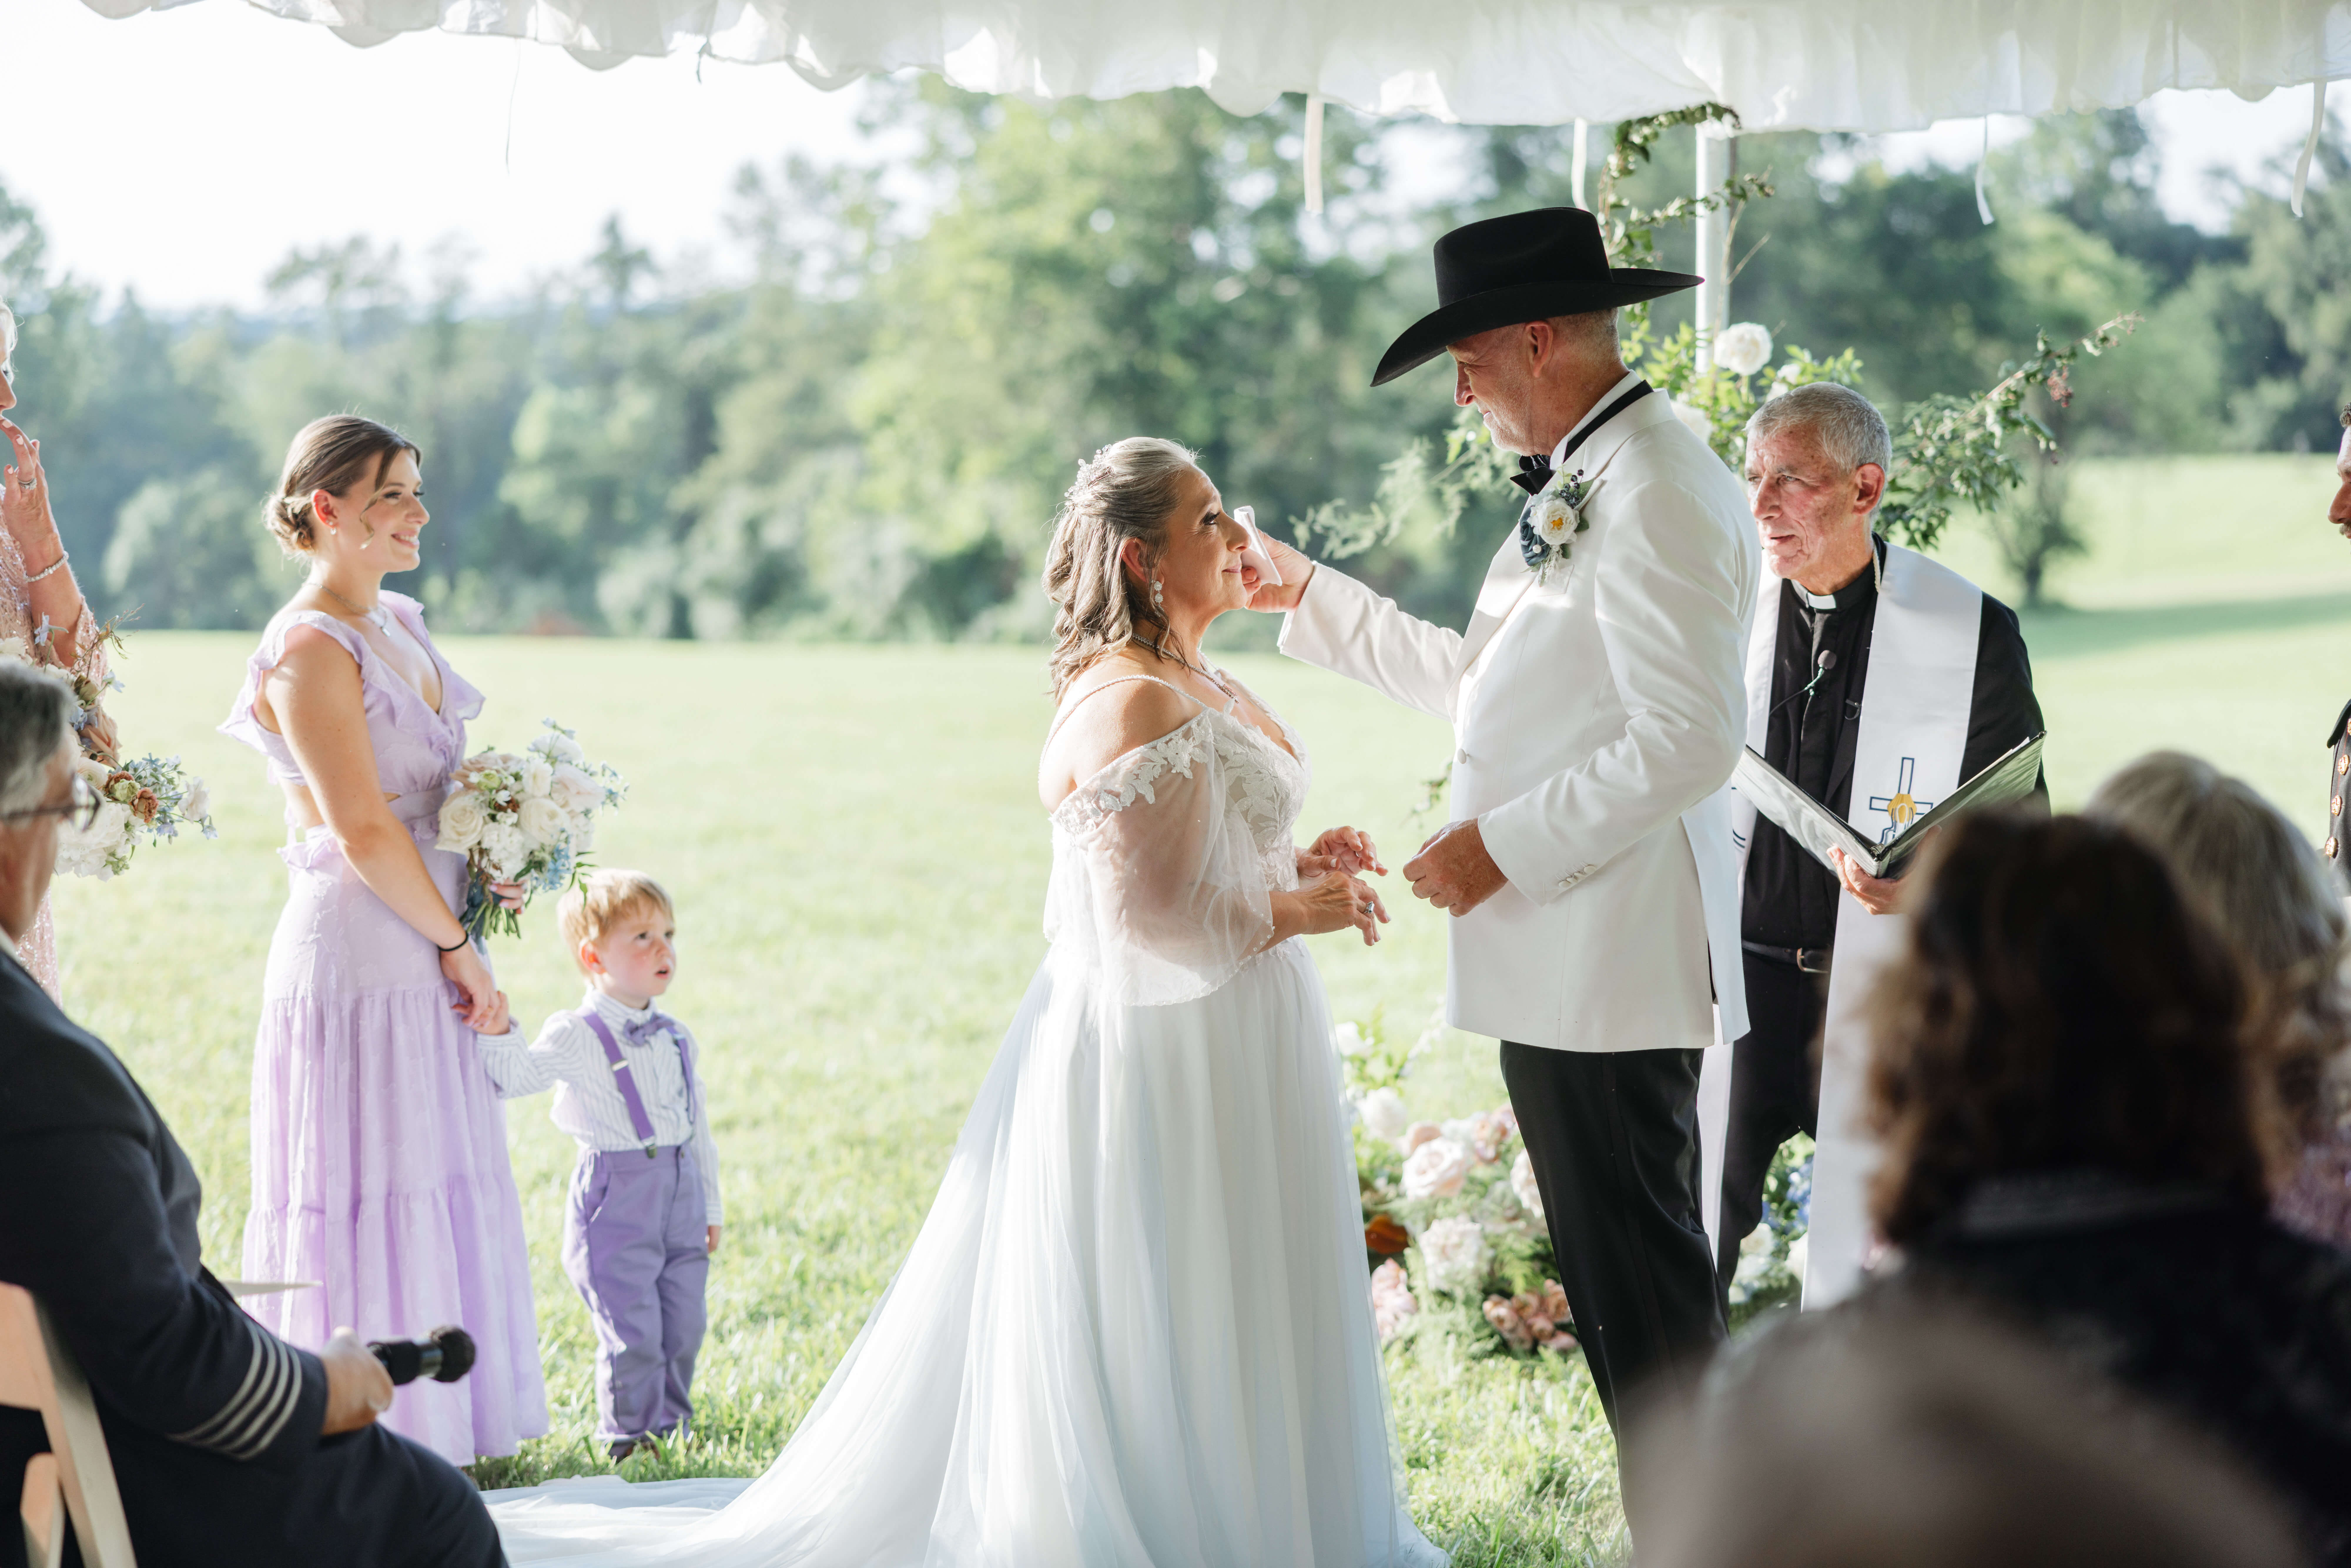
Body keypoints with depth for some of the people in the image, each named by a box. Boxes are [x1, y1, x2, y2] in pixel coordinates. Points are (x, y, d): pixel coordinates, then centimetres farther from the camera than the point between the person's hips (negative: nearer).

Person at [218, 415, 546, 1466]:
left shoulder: (399, 623, 12)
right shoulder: (311, 649, -15)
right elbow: (363, 832, -19)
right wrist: (458, 947, -12)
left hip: (427, 956, 9)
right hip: (357, 957, -9)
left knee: (440, 1194, 14)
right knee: (369, 1197, -2)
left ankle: (435, 1431, 25)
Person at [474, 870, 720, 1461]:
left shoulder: (676, 1039, 10)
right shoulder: (577, 1038, -10)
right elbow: (517, 1075, -23)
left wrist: (710, 1203, 18)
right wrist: (498, 1032, -40)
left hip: (680, 1193, 6)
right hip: (616, 1198, -6)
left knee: (684, 1323, 11)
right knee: (633, 1332, -5)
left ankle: (669, 1425, 26)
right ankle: (627, 1436, 10)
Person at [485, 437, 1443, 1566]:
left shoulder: (1200, 689, 13)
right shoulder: (1133, 705, -19)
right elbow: (1149, 922, -25)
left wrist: (1298, 868, 7)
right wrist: (1296, 911, -13)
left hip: (1223, 1064, 10)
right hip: (1160, 1063, -10)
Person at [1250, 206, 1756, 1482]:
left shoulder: (1654, 497, -17)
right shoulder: (1583, 486, 16)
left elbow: (1689, 742, -23)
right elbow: (1481, 683, 26)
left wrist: (1504, 844, -18)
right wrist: (1310, 597, 28)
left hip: (1605, 963, -10)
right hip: (1563, 957, 10)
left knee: (1641, 1292, -5)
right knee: (1625, 1282, 14)